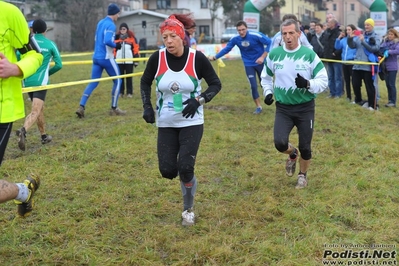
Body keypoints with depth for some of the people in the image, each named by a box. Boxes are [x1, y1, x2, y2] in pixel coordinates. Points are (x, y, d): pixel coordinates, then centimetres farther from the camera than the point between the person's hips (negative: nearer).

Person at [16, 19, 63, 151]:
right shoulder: (50, 44, 0)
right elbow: (59, 64, 1)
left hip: (27, 81, 4)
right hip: (40, 82, -4)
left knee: (39, 108, 21)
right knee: (35, 111, -11)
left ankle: (44, 136, 31)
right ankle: (23, 130, -38)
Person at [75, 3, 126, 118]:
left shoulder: (100, 23, 15)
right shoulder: (111, 25, -13)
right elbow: (107, 41, -25)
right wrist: (116, 45, -9)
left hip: (96, 57, 8)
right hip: (106, 58, -8)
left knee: (93, 83, 9)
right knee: (117, 81, 7)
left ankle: (81, 107, -5)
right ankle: (114, 108, 10)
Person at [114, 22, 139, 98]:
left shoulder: (131, 37, 2)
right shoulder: (117, 37, 8)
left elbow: (135, 48, 2)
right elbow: (114, 49, 13)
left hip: (129, 61, -2)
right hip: (119, 61, 2)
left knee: (129, 77, 3)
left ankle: (129, 92, 9)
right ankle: (120, 92, 12)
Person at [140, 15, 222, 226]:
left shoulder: (197, 58, -13)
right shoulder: (157, 58, -9)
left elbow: (216, 84, -3)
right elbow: (145, 82, 8)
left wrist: (199, 100, -20)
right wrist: (147, 106, -6)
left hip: (192, 123, -2)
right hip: (166, 124, 2)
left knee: (185, 168, -13)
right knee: (167, 171, -3)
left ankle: (188, 210, 14)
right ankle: (187, 176, 37)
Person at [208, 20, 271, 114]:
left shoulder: (256, 35, -23)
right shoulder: (235, 39, -12)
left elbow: (269, 42, -17)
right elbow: (226, 49, 0)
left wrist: (263, 57, -19)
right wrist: (215, 57, -2)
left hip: (260, 63, -2)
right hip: (249, 65, 2)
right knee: (253, 86, -2)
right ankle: (258, 107, 14)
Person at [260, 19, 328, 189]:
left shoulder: (309, 55, -9)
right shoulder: (274, 54, -2)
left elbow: (323, 82, -8)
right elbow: (266, 76, 17)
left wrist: (308, 84, -27)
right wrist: (268, 92, 0)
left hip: (305, 108, -1)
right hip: (283, 108, 1)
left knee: (305, 147, 6)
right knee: (280, 143, -16)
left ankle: (303, 175, 35)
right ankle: (292, 155, 22)